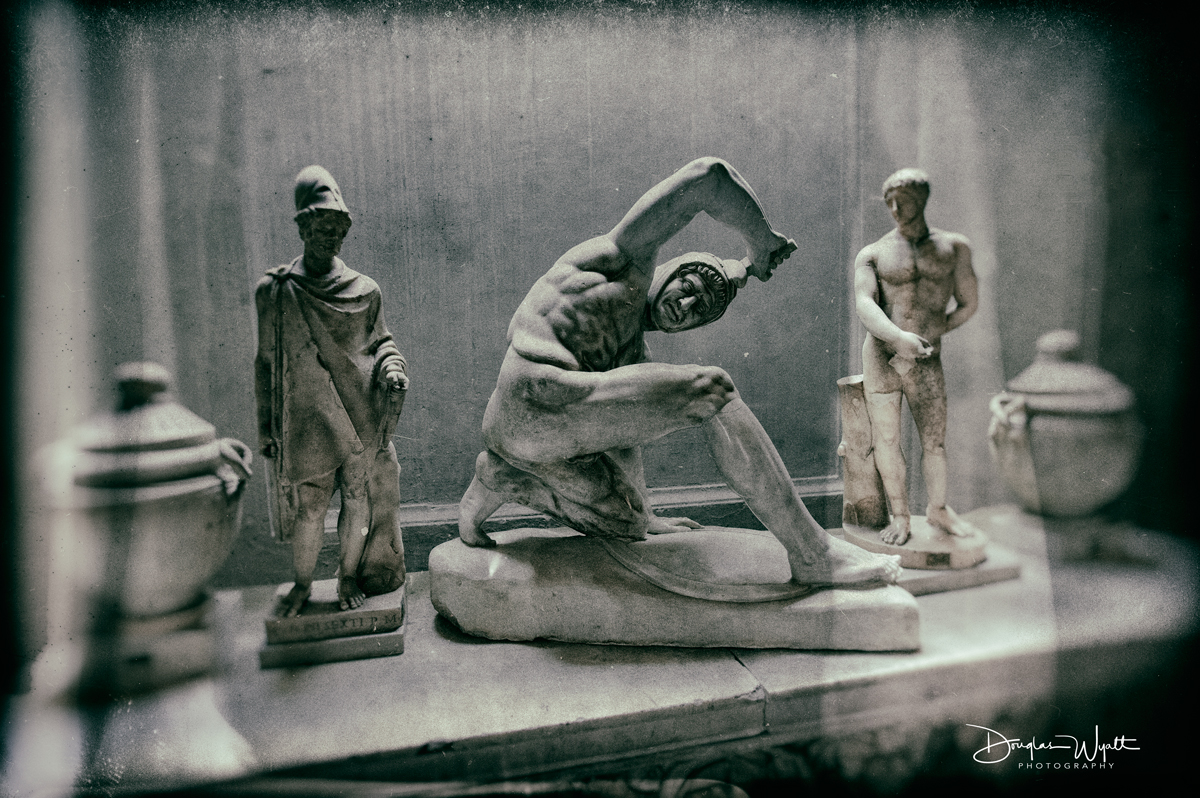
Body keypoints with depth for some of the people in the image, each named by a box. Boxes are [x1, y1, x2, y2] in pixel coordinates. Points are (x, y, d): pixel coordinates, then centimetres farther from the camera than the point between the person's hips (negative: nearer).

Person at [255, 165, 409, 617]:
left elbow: (379, 340, 16)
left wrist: (390, 364, -9)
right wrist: (266, 428, 7)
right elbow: (266, 362, 7)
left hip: (361, 419, 1)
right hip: (305, 422, -1)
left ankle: (349, 577, 28)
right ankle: (302, 584, 28)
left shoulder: (364, 291, 3)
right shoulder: (275, 291, 2)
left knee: (360, 501, 7)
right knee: (306, 508, 5)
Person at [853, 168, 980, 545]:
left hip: (926, 360, 1)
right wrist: (898, 336, -30)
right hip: (880, 357, -1)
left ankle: (938, 508, 32)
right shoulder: (873, 254, 3)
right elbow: (864, 305, -13)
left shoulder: (954, 247, 9)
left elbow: (968, 304, 13)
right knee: (886, 441, 4)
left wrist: (930, 334, 1)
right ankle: (900, 516, 21)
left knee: (934, 440, 7)